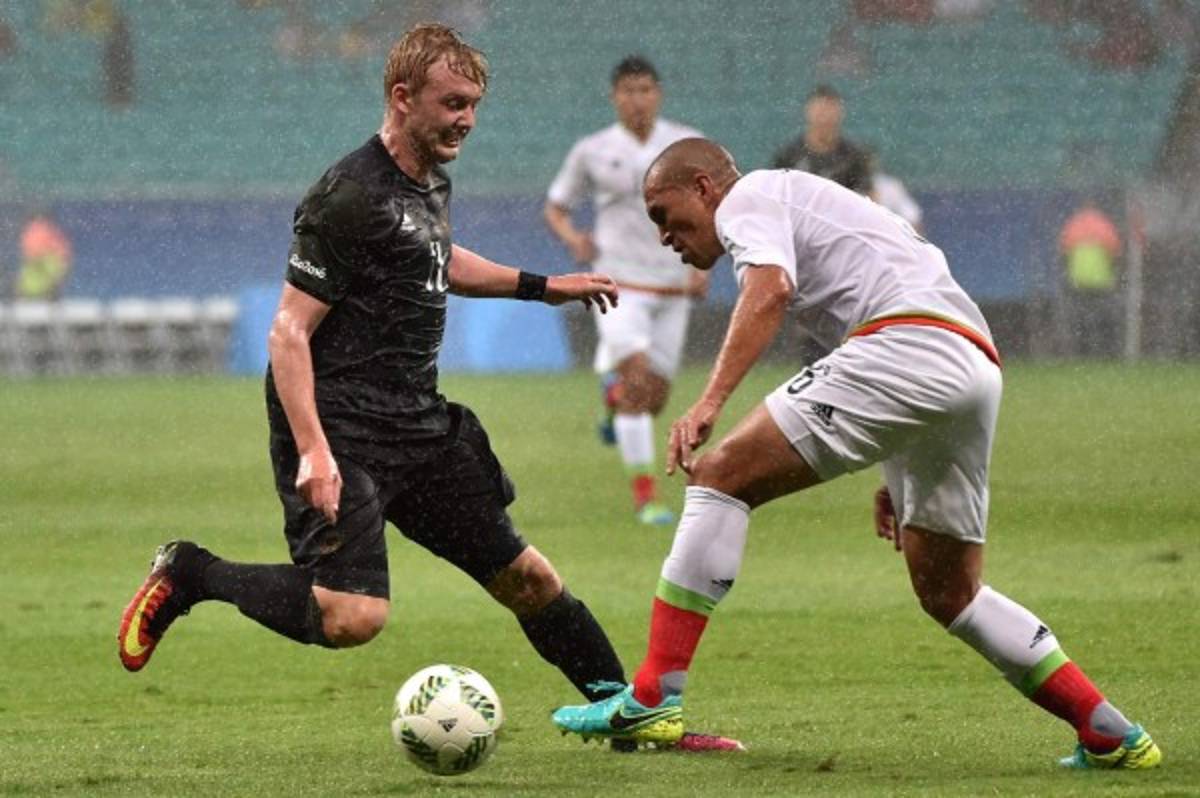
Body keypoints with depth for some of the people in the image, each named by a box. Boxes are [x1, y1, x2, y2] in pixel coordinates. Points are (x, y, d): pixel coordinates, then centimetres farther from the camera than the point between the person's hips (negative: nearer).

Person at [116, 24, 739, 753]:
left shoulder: (432, 180, 12)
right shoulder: (350, 198, -16)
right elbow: (290, 330, -19)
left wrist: (541, 286, 33)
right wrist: (313, 452, -28)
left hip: (419, 428, 9)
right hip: (344, 433, -9)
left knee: (526, 578, 10)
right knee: (354, 616, -23)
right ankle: (189, 576, -3)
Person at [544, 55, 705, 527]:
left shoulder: (689, 146, 2)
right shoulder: (592, 152, -1)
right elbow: (555, 208, 9)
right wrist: (573, 238, -13)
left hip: (672, 287, 3)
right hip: (619, 284, -3)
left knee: (654, 399, 4)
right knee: (638, 380, -21)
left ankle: (614, 395, 42)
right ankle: (644, 495, -16)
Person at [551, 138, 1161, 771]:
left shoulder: (748, 199, 9)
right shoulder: (802, 203, 37)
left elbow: (769, 291, -13)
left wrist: (710, 401, -24)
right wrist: (897, 475, 38)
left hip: (907, 344, -9)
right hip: (978, 368, 9)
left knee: (722, 475, -8)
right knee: (948, 595, 19)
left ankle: (652, 699, -14)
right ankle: (1111, 736, 16)